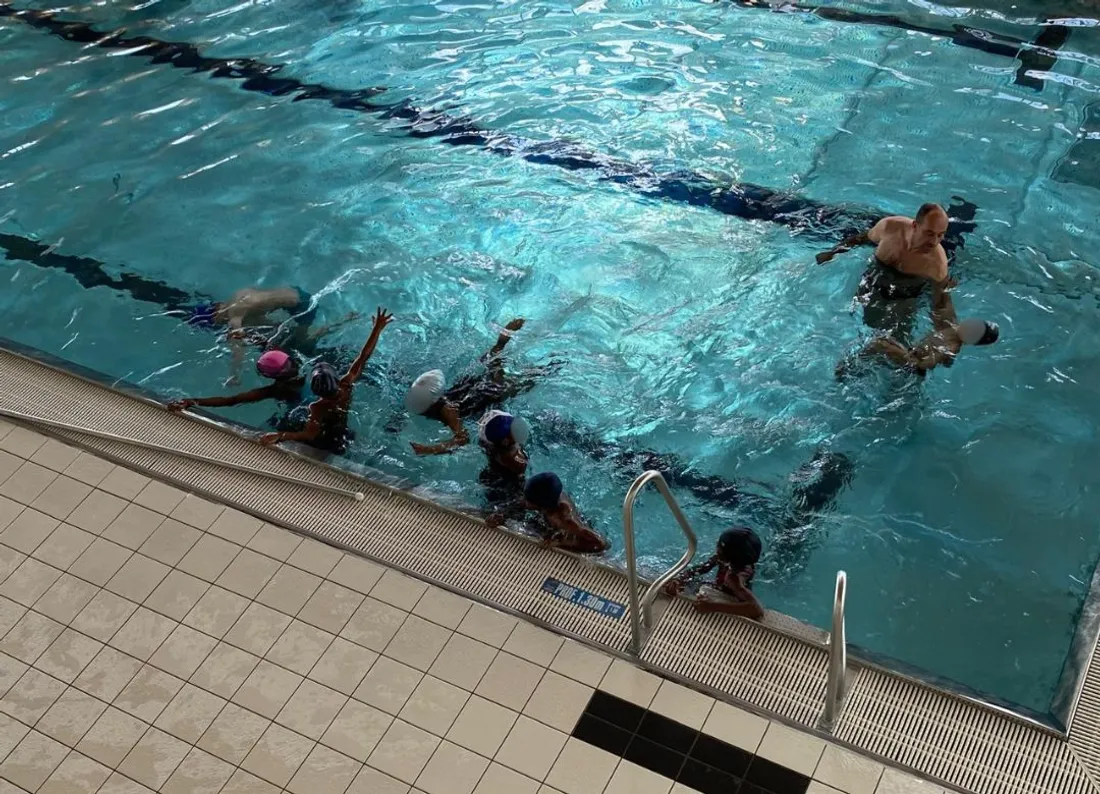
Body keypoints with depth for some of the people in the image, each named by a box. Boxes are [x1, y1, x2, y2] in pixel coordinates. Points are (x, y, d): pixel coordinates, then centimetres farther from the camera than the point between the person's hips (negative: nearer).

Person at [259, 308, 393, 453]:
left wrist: (279, 435, -55)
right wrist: (377, 329, -27)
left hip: (325, 446, -4)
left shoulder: (317, 408, -37)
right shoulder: (345, 385, -27)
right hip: (341, 439, 5)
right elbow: (363, 357, -27)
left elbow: (309, 435, -49)